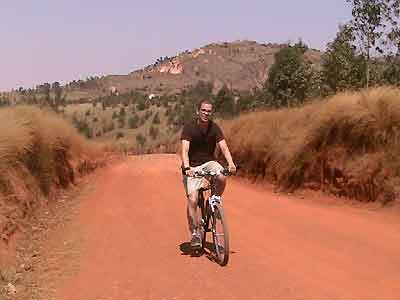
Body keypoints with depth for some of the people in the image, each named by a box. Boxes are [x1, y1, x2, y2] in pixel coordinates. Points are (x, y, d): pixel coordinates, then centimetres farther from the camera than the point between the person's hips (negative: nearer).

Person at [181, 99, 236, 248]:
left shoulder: (214, 128, -6)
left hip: (209, 162, 2)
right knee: (192, 200, -14)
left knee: (222, 178, -30)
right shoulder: (189, 128, -15)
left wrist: (231, 163, -33)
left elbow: (223, 147, -15)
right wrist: (187, 167, -42)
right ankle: (195, 233, 1)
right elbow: (185, 149, -25)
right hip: (192, 166, -2)